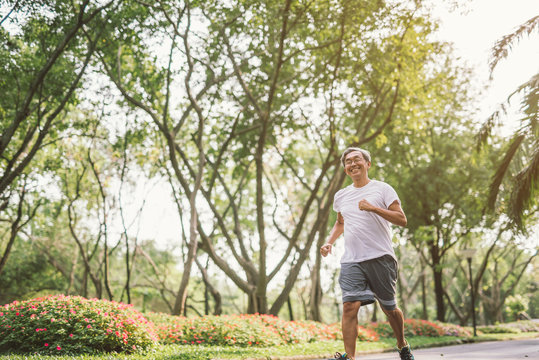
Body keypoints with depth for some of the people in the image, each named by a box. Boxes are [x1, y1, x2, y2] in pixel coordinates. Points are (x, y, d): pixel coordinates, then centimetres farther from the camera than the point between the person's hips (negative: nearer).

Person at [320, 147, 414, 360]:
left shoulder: (382, 189, 2)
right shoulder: (341, 196, 16)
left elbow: (402, 220, -6)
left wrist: (373, 208, -17)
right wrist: (329, 242, 15)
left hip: (380, 257, -3)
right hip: (351, 261, 3)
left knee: (389, 308, 8)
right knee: (350, 306, -14)